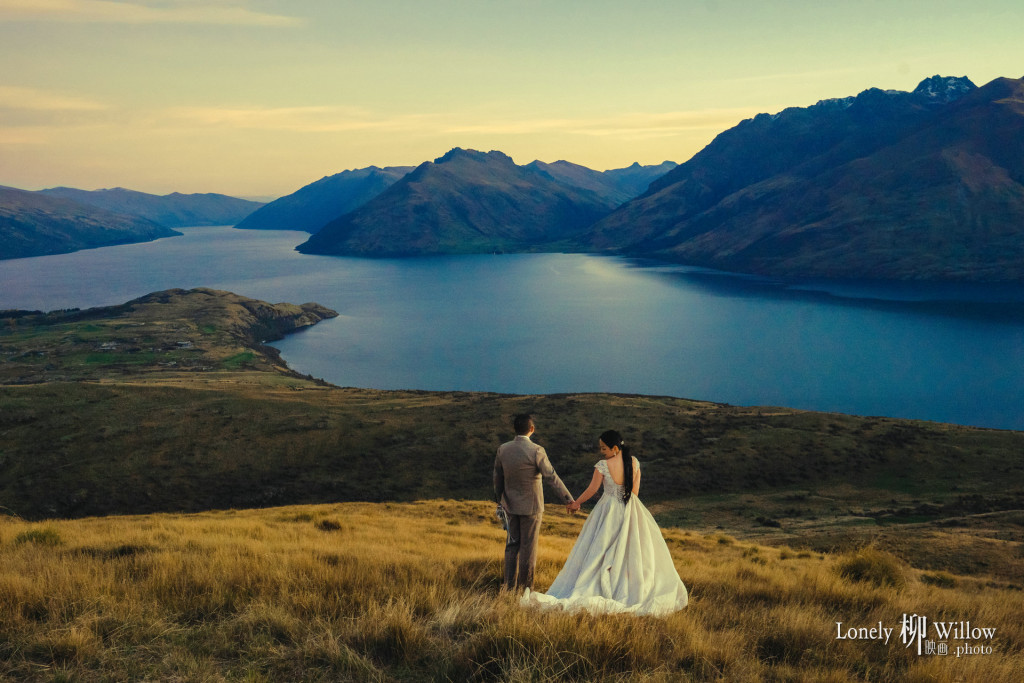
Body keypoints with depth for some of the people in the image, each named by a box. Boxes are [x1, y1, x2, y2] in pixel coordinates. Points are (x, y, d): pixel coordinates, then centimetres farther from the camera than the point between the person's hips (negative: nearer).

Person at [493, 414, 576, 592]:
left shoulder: (502, 449, -4)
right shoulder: (536, 451, -19)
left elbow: (497, 478, 6)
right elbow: (551, 477, -17)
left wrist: (499, 501, 19)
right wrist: (568, 499, -11)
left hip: (510, 504, 4)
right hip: (531, 507, -4)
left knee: (512, 545, 14)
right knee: (528, 547, 7)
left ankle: (509, 585, 18)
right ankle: (525, 586, 15)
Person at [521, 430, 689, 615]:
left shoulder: (603, 465, -15)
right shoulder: (634, 462, -3)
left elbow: (592, 490, -7)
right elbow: (635, 491, 4)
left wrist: (576, 503, 9)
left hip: (608, 512, -3)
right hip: (631, 512, 4)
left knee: (598, 552, 2)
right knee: (633, 550, 12)